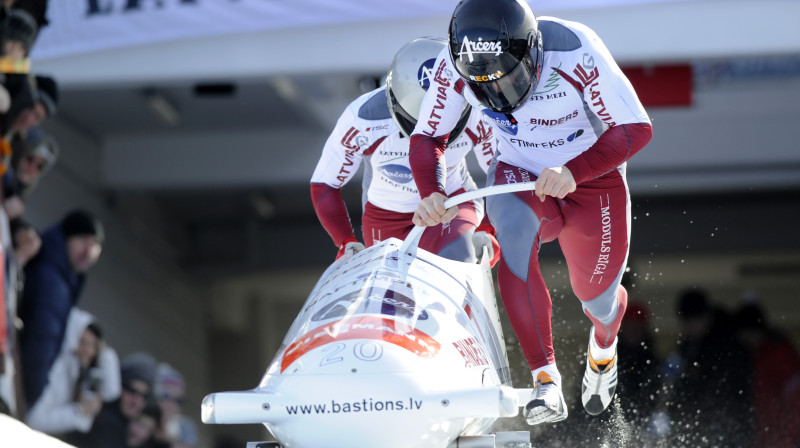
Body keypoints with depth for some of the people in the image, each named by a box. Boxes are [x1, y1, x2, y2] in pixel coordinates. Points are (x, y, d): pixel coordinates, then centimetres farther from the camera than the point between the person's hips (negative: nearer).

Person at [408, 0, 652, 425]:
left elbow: (635, 128, -28)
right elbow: (426, 138, -8)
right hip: (519, 175, 1)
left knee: (597, 295, 10)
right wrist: (432, 194, -28)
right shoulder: (455, 65, -22)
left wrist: (573, 172, -42)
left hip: (591, 175, -1)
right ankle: (545, 379, -35)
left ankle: (603, 344, 52)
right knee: (514, 224, -33)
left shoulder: (576, 51, -33)